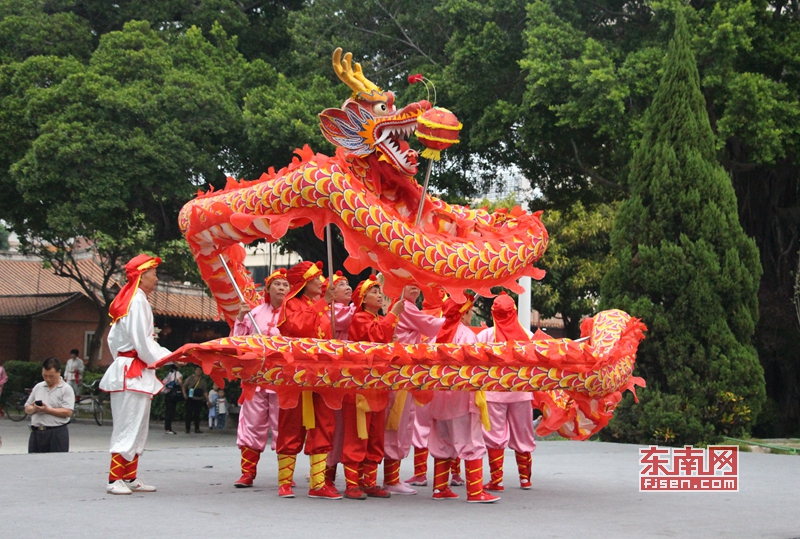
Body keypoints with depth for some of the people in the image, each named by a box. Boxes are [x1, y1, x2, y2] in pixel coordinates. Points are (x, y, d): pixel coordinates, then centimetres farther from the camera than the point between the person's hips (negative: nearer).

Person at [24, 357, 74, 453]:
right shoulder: (38, 387, 16)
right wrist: (34, 409, -5)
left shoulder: (66, 389, -1)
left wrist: (47, 410, -17)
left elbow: (68, 412, -12)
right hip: (36, 433, 5)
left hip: (57, 433, -5)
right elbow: (27, 408, 18)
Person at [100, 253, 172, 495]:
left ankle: (130, 478, 18)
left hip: (127, 370, 10)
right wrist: (169, 358, -7)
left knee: (137, 429, 13)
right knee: (128, 427, -7)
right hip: (134, 373, -10)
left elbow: (114, 339, 18)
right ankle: (115, 480, -5)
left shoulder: (130, 300, 16)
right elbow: (143, 343, -19)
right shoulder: (137, 301, -14)